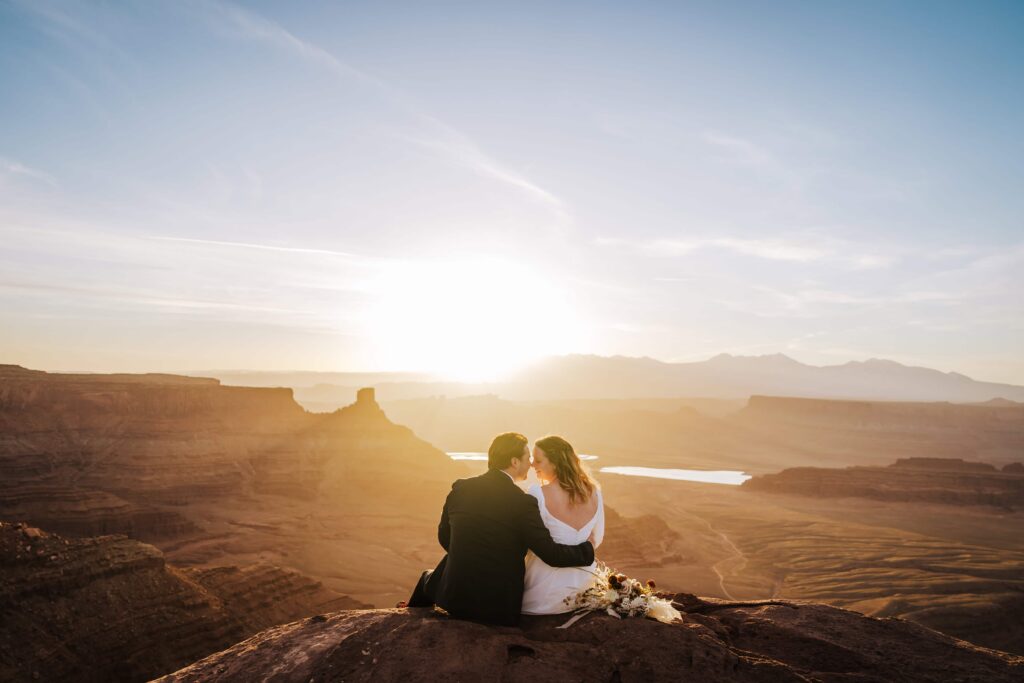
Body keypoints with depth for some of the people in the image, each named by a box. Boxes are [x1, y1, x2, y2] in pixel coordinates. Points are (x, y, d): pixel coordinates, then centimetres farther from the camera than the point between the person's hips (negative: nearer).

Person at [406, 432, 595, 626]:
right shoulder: (523, 503, -17)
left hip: (454, 597, 3)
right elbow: (551, 554, -15)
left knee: (428, 578, 35)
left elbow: (444, 537, 8)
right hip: (501, 610, -2)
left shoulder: (460, 488, -5)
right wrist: (586, 549, 2)